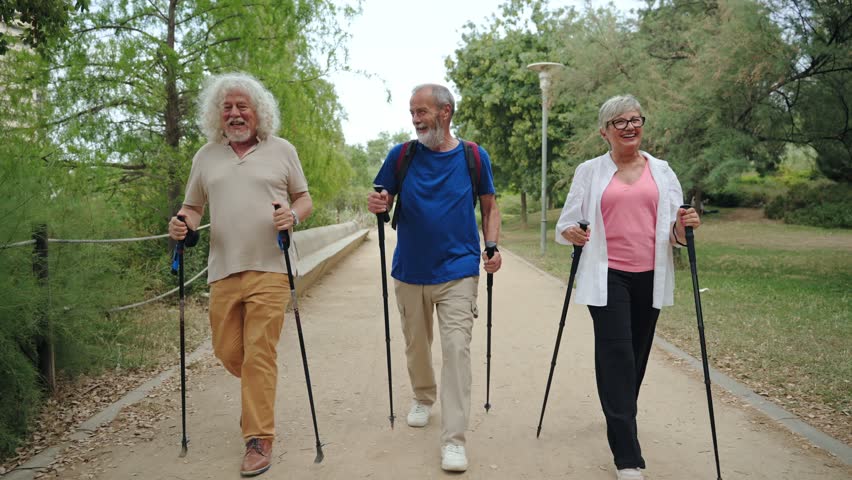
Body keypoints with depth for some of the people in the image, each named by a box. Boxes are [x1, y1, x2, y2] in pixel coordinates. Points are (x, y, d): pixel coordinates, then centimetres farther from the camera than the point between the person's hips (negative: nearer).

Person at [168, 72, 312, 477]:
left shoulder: (282, 150, 6)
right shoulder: (206, 156, 12)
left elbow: (304, 200, 10)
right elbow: (193, 206, 19)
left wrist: (293, 216, -13)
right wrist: (181, 223, -4)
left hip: (269, 270, -3)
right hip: (223, 271, 4)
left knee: (259, 355, -6)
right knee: (227, 351, 9)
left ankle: (259, 440, 5)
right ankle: (258, 392, 41)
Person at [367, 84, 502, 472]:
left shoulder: (474, 157, -1)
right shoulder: (401, 155, -1)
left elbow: (490, 207, 8)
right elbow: (383, 200, 6)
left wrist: (492, 245, -8)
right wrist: (377, 205, -18)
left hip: (458, 271, -2)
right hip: (410, 271, 2)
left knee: (457, 348, -9)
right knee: (416, 345, 17)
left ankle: (453, 439, -4)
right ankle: (423, 397, 44)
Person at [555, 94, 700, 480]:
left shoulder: (662, 172, 10)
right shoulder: (590, 172, 5)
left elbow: (675, 236, 9)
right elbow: (565, 225, 5)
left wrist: (683, 226, -14)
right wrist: (571, 234, -17)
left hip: (650, 277, 3)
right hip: (607, 276, -3)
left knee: (637, 355, 12)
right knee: (616, 356, -10)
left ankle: (620, 417, 38)